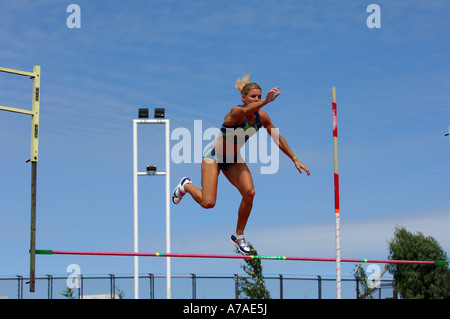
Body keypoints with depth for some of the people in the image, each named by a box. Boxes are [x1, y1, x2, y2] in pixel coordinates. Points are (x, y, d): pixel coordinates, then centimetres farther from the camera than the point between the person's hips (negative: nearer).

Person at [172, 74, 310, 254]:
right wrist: (266, 102, -72)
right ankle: (186, 186, 21)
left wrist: (295, 160, 2)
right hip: (214, 157, -5)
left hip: (234, 160, 5)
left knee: (249, 193, -18)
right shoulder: (235, 113, -29)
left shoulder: (262, 116, -10)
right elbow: (245, 111, -55)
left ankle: (239, 235, 3)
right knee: (208, 203, -13)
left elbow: (278, 139, 2)